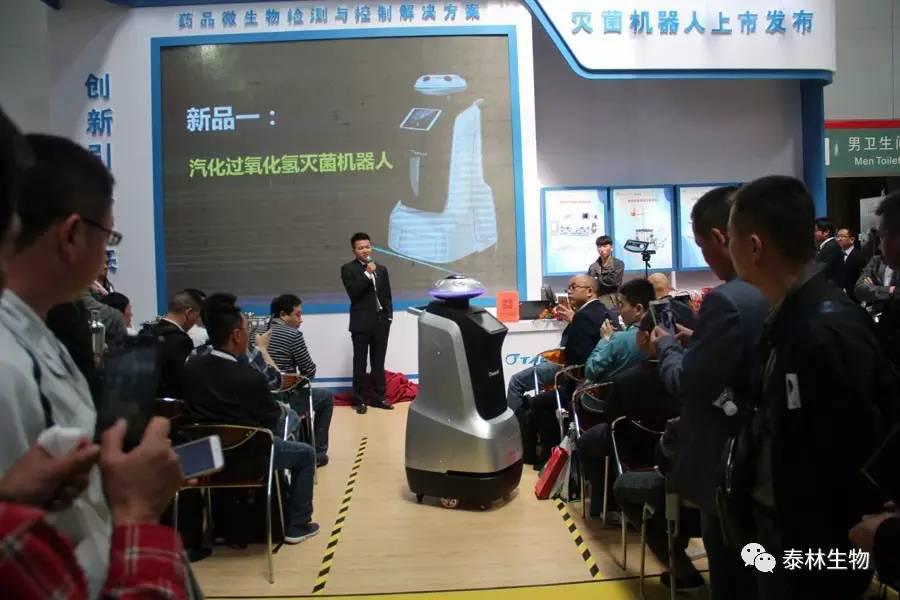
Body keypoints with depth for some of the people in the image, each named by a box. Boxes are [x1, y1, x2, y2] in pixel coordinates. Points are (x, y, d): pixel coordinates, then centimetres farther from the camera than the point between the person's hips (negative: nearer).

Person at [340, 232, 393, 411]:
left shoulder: (381, 269, 12)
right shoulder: (348, 269, -2)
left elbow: (387, 294, 14)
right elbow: (353, 293, -15)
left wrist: (389, 314, 3)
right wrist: (367, 274, -19)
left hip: (381, 322, 4)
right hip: (361, 323, -4)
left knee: (378, 362, 10)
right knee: (360, 362, 3)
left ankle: (378, 397, 18)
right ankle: (360, 399, 11)